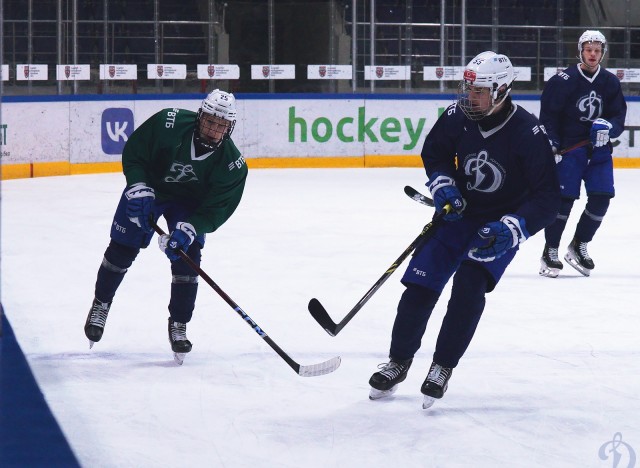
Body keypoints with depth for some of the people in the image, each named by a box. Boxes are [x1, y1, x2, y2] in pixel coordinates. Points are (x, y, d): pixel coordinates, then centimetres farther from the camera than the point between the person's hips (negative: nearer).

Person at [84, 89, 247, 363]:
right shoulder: (169, 123, -31)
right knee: (122, 250, 3)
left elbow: (217, 208, -23)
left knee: (186, 258, -12)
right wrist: (139, 190, -30)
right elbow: (133, 153, -19)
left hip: (189, 202, 0)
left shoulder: (232, 164, -27)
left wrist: (189, 229, -37)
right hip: (148, 187, 0)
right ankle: (100, 304, 27)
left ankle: (178, 325, 4)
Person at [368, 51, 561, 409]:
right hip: (459, 212, 4)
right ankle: (399, 362, 15)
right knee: (421, 284, -4)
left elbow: (548, 199, -22)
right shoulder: (458, 116, -13)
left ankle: (443, 368, -7)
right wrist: (442, 185, -8)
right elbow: (434, 152, 10)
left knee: (470, 284, -22)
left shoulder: (528, 134, -25)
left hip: (500, 223, -4)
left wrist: (512, 228, -35)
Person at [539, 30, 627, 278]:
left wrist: (609, 126, -16)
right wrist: (550, 143, -15)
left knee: (602, 196, -5)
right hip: (568, 145, -4)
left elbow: (619, 116, 6)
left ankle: (579, 246, 14)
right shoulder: (563, 81, -8)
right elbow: (548, 115, -5)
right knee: (564, 197, -12)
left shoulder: (611, 82, 6)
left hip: (598, 147, 4)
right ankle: (550, 252, 1)